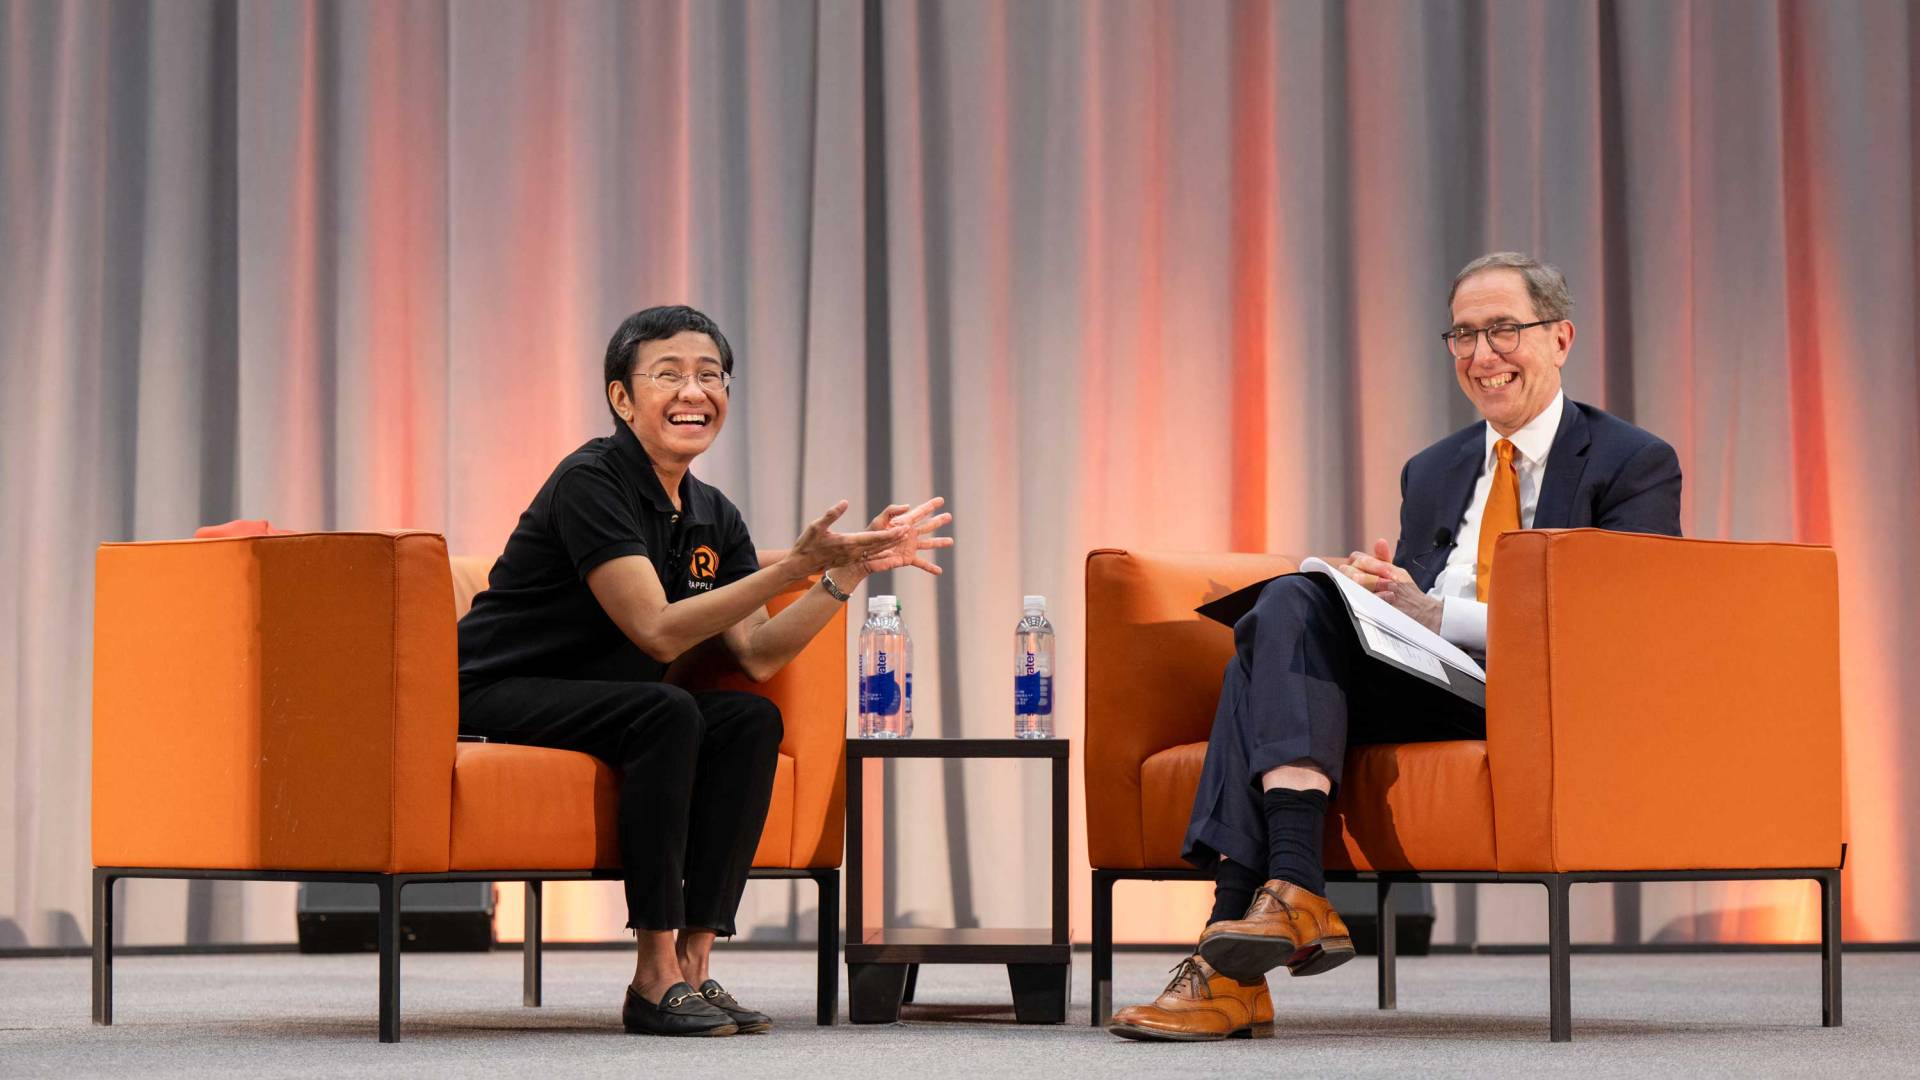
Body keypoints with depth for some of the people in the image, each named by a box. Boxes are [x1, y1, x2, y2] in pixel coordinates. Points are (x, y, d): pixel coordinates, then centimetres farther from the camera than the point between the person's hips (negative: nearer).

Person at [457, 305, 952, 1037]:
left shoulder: (712, 517, 7)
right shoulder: (591, 482, -18)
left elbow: (758, 656, 0)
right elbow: (658, 633, -26)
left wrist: (851, 570, -10)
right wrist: (797, 564, -31)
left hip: (597, 701, 8)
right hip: (500, 696, -8)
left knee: (752, 723, -15)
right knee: (666, 712, -32)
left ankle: (693, 962, -14)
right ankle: (654, 980, -28)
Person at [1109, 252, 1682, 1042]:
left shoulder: (1636, 465, 4)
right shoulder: (1430, 473, 24)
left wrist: (1435, 614, -16)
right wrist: (1380, 599, -6)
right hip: (1425, 691, 6)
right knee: (1294, 605, -23)